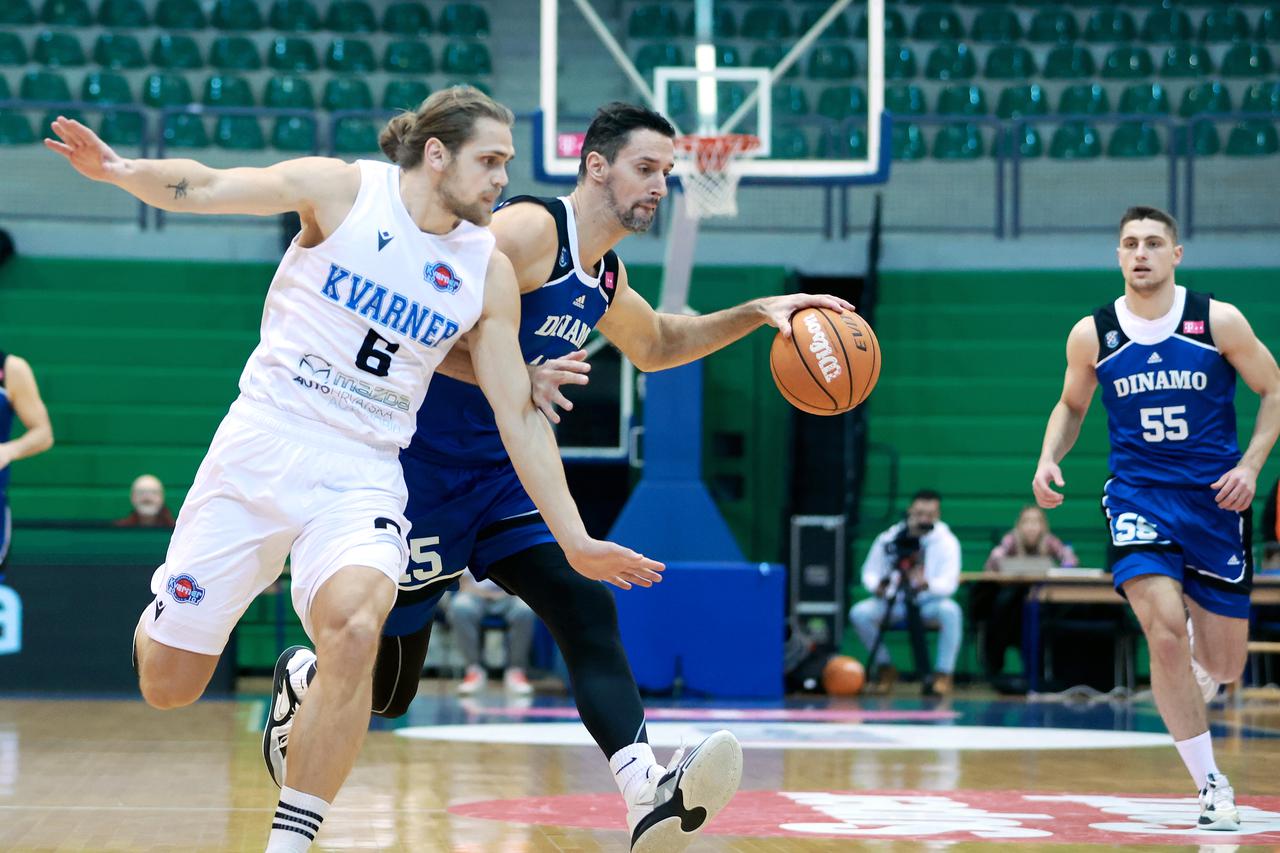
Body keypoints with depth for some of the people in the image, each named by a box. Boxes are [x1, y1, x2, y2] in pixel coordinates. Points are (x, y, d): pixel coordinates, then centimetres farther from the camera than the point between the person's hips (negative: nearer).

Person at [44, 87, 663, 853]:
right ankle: (169, 603, 40)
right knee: (168, 685, 2)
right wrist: (120, 170, -28)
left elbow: (520, 415, 8)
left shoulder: (489, 273, 3)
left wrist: (575, 539, 6)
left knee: (355, 627, -31)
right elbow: (200, 189, -7)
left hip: (362, 475, 1)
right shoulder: (343, 191, -4)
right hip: (261, 444, -1)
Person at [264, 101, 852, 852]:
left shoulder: (606, 277, 10)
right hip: (426, 470, -7)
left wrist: (755, 314, 17)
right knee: (386, 686, 3)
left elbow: (655, 345, 31)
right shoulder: (529, 231, -18)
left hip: (503, 476, 7)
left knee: (587, 611, -16)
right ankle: (302, 679, 38)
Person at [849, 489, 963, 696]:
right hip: (894, 602, 2)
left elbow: (948, 584, -22)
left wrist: (927, 584, -44)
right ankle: (885, 669, -3)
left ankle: (944, 673, -17)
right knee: (859, 612, -24)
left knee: (950, 611, -36)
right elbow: (870, 572, 3)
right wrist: (876, 585, -22)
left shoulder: (947, 541, -11)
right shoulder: (889, 539, -4)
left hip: (930, 603, -2)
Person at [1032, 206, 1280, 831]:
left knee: (1222, 666, 5)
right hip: (1138, 497, 0)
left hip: (1215, 499, 0)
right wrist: (1048, 459, -3)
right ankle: (1212, 787, -7)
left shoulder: (1219, 322, -6)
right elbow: (1071, 405, 15)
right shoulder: (1092, 335, -2)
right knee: (1165, 634, -22)